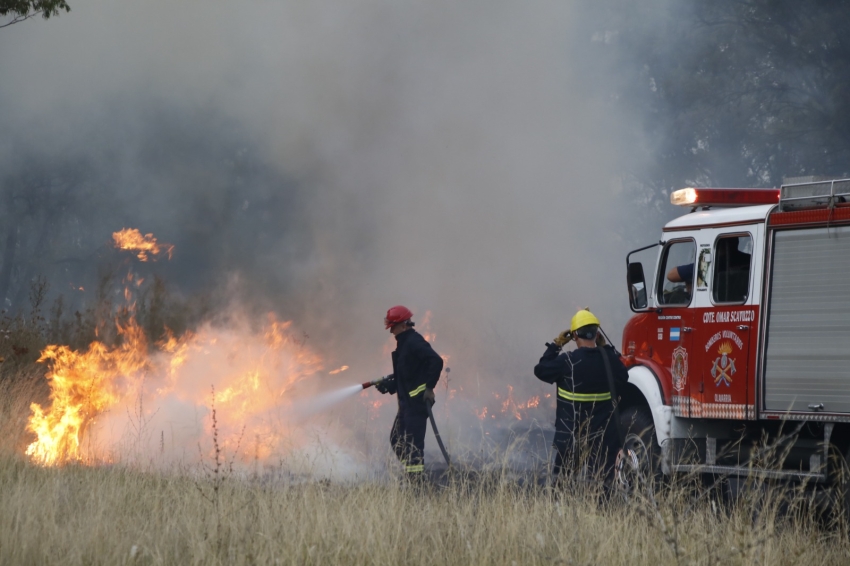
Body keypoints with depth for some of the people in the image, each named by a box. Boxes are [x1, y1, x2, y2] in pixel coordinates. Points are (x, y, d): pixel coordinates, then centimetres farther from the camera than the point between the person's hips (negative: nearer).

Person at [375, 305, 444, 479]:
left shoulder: (414, 342, -14)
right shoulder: (404, 343, 18)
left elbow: (436, 361, -24)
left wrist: (429, 387, -24)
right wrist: (389, 384, 12)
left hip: (417, 401, -11)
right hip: (407, 401, 11)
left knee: (413, 442, -11)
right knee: (397, 439, 13)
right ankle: (412, 477, 16)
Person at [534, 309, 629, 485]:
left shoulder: (567, 361, -16)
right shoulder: (609, 359, -6)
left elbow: (541, 370, -2)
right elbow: (622, 378, 15)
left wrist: (555, 345, 6)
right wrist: (605, 348, 15)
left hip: (571, 435, -2)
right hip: (604, 436, 3)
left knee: (561, 478, 8)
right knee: (604, 480, 9)